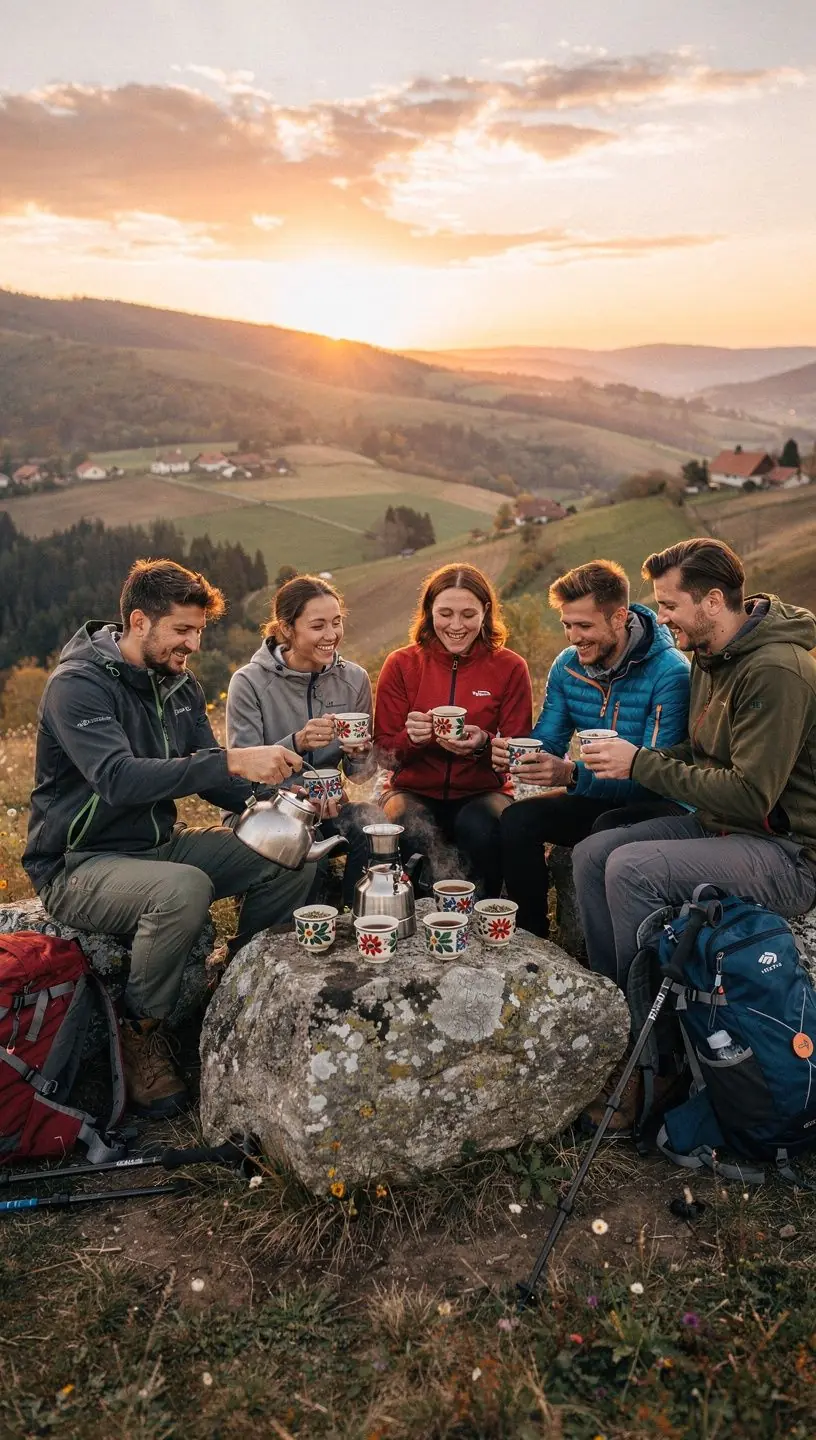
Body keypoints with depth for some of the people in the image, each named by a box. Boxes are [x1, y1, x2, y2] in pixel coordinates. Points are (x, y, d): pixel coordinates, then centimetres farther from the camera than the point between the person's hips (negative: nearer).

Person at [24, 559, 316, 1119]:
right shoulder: (78, 685, -18)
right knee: (183, 887, -37)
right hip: (78, 864, -7)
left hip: (159, 844, 8)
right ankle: (141, 1031, -11)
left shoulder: (179, 684, 6)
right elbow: (119, 779, -34)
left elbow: (212, 780, 6)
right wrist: (233, 760, -40)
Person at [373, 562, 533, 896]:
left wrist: (483, 745, -22)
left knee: (479, 830, -33)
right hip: (414, 792, 0)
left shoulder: (510, 668, 0)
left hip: (481, 793, 0)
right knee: (405, 833, -33)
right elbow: (383, 753, 2)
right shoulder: (401, 665, 1)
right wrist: (411, 738, -21)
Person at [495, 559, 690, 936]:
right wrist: (513, 752, -22)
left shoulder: (669, 672, -21)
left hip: (661, 804, -6)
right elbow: (546, 743, 3)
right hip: (596, 799, 6)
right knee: (517, 819, -17)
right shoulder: (568, 666, 0)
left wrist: (571, 774, -39)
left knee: (610, 831, -36)